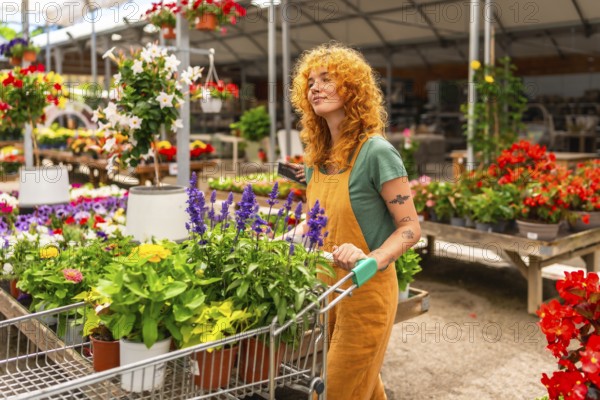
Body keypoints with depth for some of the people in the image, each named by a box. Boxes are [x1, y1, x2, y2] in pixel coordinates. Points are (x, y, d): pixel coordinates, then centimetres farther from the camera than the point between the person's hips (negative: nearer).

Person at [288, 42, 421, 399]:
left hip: (366, 291, -6)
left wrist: (371, 259, -32)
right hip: (327, 288, 7)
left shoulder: (376, 151, -17)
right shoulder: (317, 155, 4)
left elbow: (410, 228, -16)